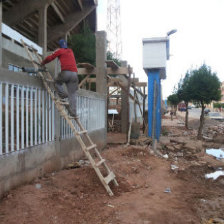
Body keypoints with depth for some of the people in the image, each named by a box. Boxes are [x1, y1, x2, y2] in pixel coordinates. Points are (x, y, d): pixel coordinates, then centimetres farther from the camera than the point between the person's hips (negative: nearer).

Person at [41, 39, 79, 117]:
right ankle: (73, 112, -3)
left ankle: (63, 95, 0)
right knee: (72, 94, 3)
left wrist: (42, 63, 29)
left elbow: (50, 58, 12)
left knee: (57, 82, 24)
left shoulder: (60, 51, 13)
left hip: (66, 72, -4)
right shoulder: (71, 51, 27)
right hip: (74, 73, 4)